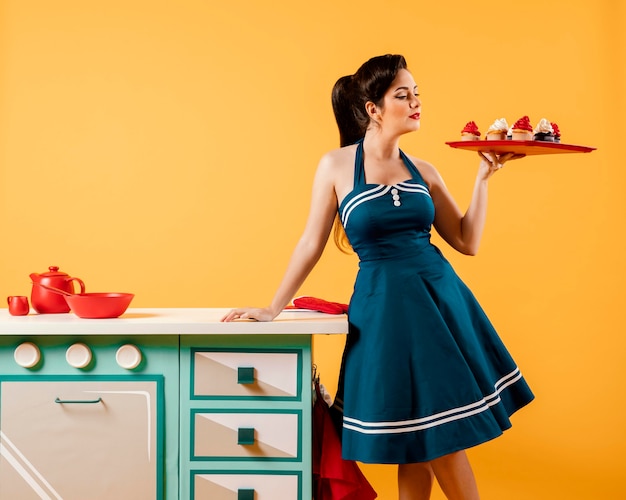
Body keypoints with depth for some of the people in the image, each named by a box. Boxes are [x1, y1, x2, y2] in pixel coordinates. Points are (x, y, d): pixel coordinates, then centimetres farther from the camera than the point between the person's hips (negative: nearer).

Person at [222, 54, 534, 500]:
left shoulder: (423, 172, 7)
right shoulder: (337, 166, -2)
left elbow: (468, 241, 7)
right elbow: (311, 245, 3)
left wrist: (483, 177, 1)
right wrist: (274, 309, 4)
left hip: (439, 296, 4)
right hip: (383, 307, -3)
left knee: (442, 434, 6)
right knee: (419, 437, 3)